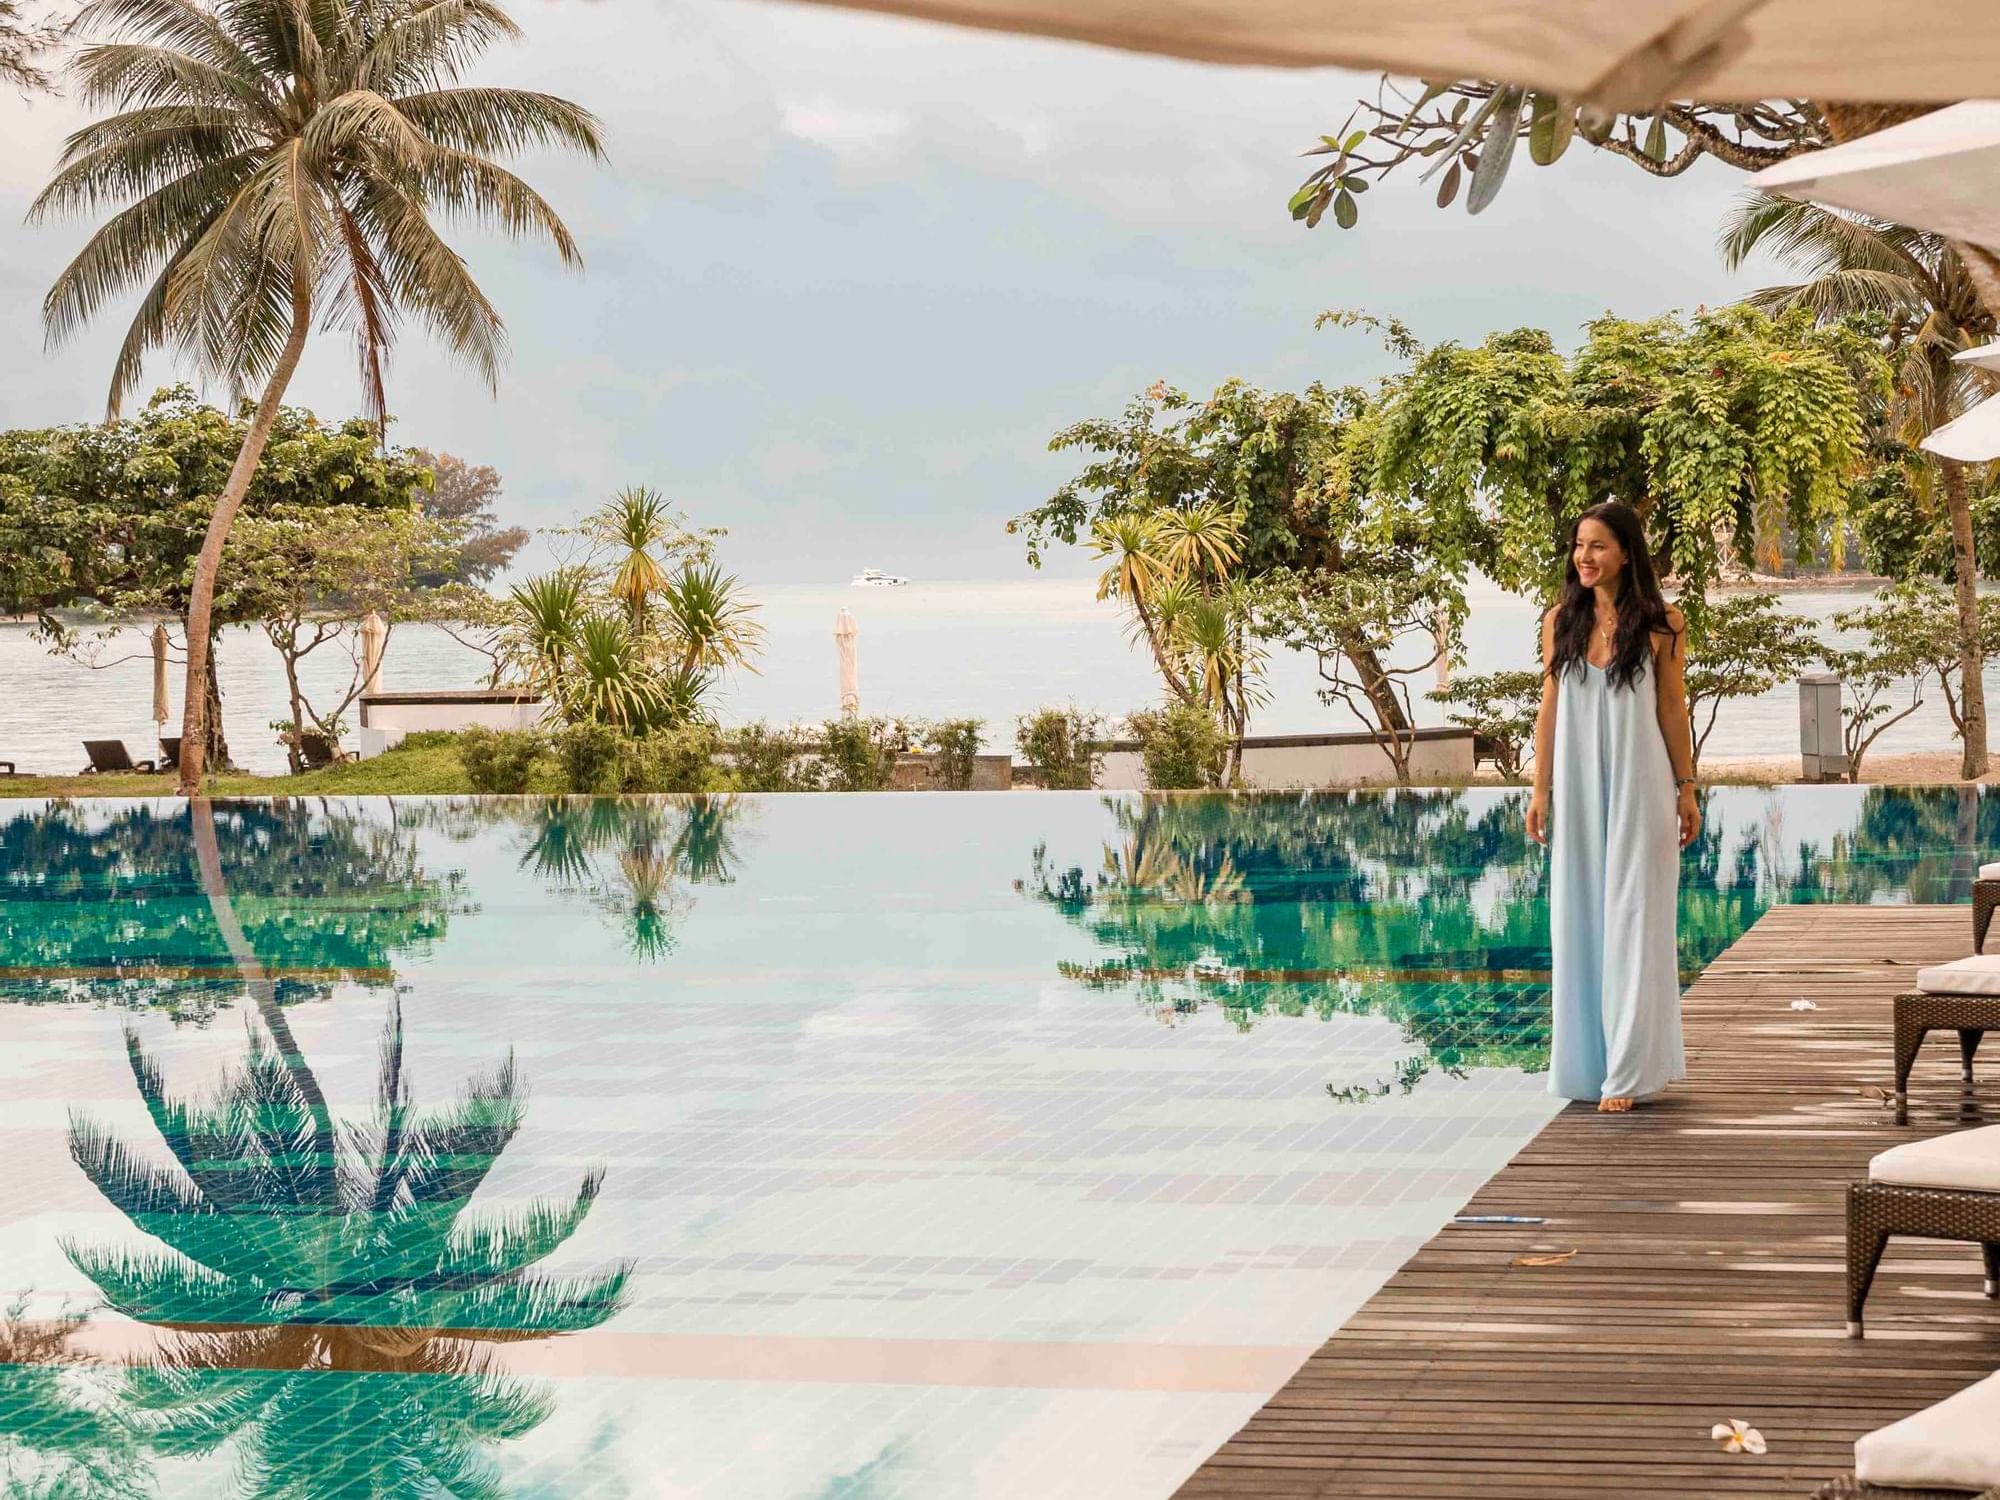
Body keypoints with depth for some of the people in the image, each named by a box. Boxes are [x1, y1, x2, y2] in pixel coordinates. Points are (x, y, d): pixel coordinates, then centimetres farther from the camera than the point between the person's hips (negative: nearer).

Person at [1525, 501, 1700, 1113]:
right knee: (1579, 921, 6)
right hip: (1577, 786, 3)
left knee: (1632, 919, -2)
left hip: (1638, 785, -3)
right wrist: (1540, 790, 4)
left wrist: (1686, 789, 0)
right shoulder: (1561, 621, 5)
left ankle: (1630, 1068, 1)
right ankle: (1586, 1060, 15)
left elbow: (1673, 710, 1)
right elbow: (1550, 709, 7)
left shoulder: (1660, 624, -3)